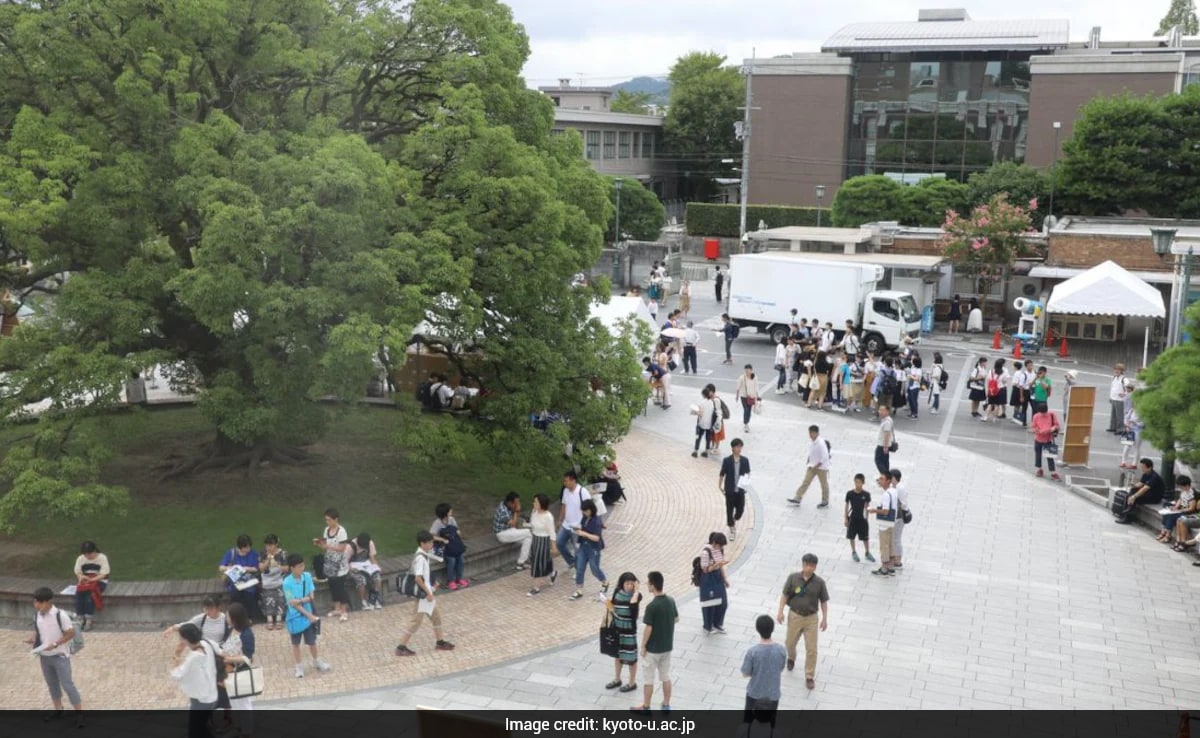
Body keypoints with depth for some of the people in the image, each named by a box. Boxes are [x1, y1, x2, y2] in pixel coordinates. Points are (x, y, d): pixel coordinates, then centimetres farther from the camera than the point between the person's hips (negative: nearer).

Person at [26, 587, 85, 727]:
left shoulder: (60, 615, -22)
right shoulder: (37, 616, -3)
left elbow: (71, 633, -17)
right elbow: (38, 630, 13)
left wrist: (55, 644, -24)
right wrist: (33, 638, -9)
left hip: (60, 656, -7)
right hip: (44, 656, 7)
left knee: (67, 684, -3)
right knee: (51, 684, 19)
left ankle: (79, 714, 5)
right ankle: (58, 710, 34)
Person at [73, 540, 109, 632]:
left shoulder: (102, 558, -7)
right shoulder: (80, 559, 5)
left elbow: (103, 575, -12)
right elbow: (78, 573, 6)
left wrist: (91, 580, -27)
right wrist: (81, 577, -18)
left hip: (99, 581, -4)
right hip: (85, 582, 4)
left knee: (90, 594, -33)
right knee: (78, 594, -28)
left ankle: (89, 620, -25)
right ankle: (81, 619, -22)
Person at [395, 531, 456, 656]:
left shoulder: (422, 555, 7)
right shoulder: (421, 558, -23)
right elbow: (418, 578, -28)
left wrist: (430, 585, 20)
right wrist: (428, 592, -22)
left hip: (426, 593, 10)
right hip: (422, 595, -10)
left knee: (436, 615, 17)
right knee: (416, 621, -2)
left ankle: (440, 642, 29)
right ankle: (401, 647, 6)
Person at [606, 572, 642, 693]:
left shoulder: (636, 595, -17)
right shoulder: (617, 593, -2)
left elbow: (633, 608, -35)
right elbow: (612, 607, 8)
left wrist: (636, 592, -32)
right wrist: (610, 608, -14)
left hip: (629, 629, -5)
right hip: (617, 627, 5)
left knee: (630, 656, 6)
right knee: (617, 654, 19)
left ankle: (632, 683, 22)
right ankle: (617, 679, 36)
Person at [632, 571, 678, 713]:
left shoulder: (652, 606, -25)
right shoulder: (671, 601, -4)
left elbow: (648, 629, -21)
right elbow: (676, 619, 10)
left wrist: (643, 646, -9)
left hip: (653, 648, -6)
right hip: (667, 646, 6)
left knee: (649, 678, 9)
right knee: (666, 676, 18)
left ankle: (645, 707, 20)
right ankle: (666, 705, 26)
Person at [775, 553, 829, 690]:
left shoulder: (819, 582, -8)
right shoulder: (793, 577, -9)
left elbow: (824, 601, 1)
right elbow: (785, 595, -2)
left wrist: (824, 618, -1)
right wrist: (780, 611, -8)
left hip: (811, 618, -1)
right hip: (795, 616, 1)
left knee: (811, 649, -2)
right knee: (790, 643, 17)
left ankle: (809, 676, 12)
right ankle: (791, 658, 51)